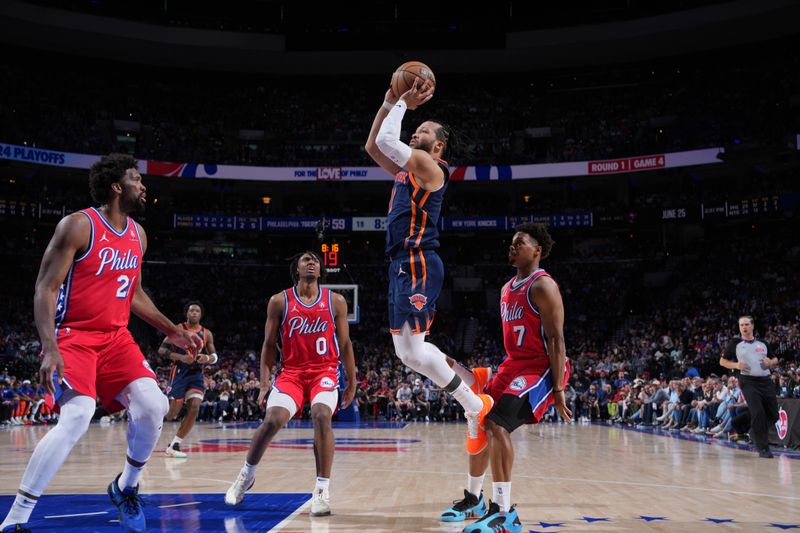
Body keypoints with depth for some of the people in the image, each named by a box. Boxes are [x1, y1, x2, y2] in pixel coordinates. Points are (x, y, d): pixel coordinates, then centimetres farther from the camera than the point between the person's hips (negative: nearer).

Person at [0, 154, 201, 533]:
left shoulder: (138, 235, 11)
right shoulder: (78, 226, -12)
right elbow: (45, 288, -14)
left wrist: (171, 331, 19)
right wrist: (49, 349, -25)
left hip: (116, 337, 7)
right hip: (73, 335, -6)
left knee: (153, 406, -11)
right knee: (78, 415, -26)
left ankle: (126, 487, 15)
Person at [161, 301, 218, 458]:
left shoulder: (207, 333, 7)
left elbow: (214, 356, 11)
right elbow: (161, 350, -7)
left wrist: (208, 358, -13)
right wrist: (181, 357, -21)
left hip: (196, 374, 3)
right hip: (179, 373, -3)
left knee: (194, 409, -14)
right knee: (172, 413, -5)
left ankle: (174, 446, -4)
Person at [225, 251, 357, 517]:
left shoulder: (335, 301, 2)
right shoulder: (279, 301, 1)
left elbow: (344, 343, 8)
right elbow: (269, 344, 5)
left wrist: (352, 381, 8)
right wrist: (264, 383, -2)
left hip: (325, 371, 0)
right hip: (291, 372, 0)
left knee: (321, 415, -27)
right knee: (272, 420, -18)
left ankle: (322, 489, -19)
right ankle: (246, 474, 10)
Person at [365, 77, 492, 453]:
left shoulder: (429, 166, -6)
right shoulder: (408, 169, 21)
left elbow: (387, 142, -17)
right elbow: (373, 146, 26)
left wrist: (402, 104, -2)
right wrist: (389, 103, 18)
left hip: (419, 264, -10)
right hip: (404, 265, 10)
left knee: (413, 351, -13)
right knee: (406, 351, 11)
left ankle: (476, 407, -2)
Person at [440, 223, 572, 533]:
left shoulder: (542, 286, -15)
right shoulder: (507, 288, 13)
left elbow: (556, 339, -19)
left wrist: (558, 389, -22)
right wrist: (503, 373, 22)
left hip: (542, 368, -9)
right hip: (514, 364, 10)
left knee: (496, 424, -25)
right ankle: (473, 499, 29)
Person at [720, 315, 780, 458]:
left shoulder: (763, 343, 13)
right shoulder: (735, 343, 4)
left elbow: (775, 359, 22)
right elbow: (722, 361, 8)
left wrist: (771, 362, -2)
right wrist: (736, 365, -10)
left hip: (765, 380, 4)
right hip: (748, 381, -4)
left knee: (773, 414, 6)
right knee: (758, 413, -15)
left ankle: (755, 432, 33)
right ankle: (763, 448, -7)